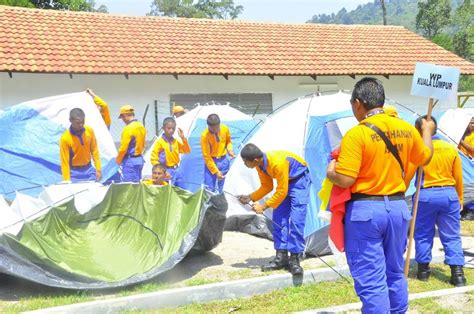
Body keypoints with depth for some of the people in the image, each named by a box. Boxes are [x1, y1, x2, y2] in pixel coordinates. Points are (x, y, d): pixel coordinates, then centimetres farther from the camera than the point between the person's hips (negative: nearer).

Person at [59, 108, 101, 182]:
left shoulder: (89, 131, -6)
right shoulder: (65, 138, -18)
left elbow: (94, 151, 3)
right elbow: (65, 162, -15)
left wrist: (98, 169, -1)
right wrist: (67, 181, -19)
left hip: (88, 169, 4)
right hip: (74, 172, -4)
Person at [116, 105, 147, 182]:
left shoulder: (128, 128, -16)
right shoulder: (141, 126, 7)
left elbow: (123, 148, -15)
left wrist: (118, 160, -1)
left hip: (130, 160, -8)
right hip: (140, 159, 8)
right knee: (137, 182, 14)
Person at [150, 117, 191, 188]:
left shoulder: (176, 141, 9)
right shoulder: (160, 141, -6)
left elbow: (187, 151, 11)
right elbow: (153, 156, -8)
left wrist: (183, 138, 0)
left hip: (176, 170, 6)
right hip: (167, 171, -6)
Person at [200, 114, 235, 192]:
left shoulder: (225, 129, -10)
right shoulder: (204, 136, -21)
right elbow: (206, 156, -17)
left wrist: (229, 150, -9)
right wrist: (216, 171, -20)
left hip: (223, 161, 3)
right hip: (211, 162, -3)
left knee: (221, 188, 7)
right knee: (209, 189, -8)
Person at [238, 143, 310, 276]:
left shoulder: (277, 163, -38)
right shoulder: (260, 164, -13)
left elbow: (282, 191, -29)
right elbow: (267, 186, 0)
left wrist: (264, 206, -25)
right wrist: (250, 198, -11)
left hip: (299, 180, -8)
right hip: (284, 182, 8)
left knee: (296, 220, -16)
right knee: (279, 219, -1)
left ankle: (294, 260, -10)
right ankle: (281, 258, 3)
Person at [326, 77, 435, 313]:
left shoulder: (357, 134, -16)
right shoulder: (406, 129, 4)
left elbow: (344, 180, -21)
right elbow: (425, 157, 21)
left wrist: (330, 171, 1)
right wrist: (427, 131, 39)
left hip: (366, 211, -6)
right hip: (398, 207, 7)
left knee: (371, 281, 0)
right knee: (395, 274, 20)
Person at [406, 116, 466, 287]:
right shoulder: (451, 148, 4)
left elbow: (407, 175, -5)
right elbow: (458, 177, 8)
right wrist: (460, 198, 18)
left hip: (425, 195, -3)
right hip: (449, 194, 3)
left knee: (423, 234, 12)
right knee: (452, 236, 8)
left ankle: (423, 269, 19)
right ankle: (458, 273, 4)